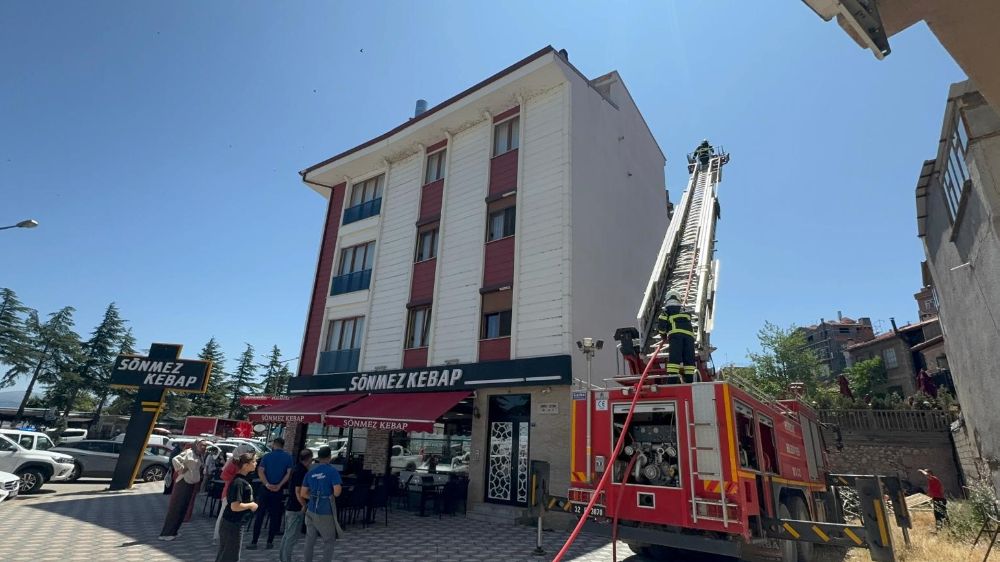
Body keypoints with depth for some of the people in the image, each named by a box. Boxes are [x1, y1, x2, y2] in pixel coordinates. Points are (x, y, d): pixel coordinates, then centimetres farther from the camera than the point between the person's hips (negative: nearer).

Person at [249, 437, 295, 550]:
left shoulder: (267, 456, 0)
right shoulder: (288, 457, 0)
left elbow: (260, 471, -11)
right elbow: (289, 473, -10)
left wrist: (267, 484, -16)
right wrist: (279, 485, -12)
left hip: (266, 489, 0)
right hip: (279, 490, 0)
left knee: (260, 515, 8)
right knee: (275, 516, 10)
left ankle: (254, 542, 9)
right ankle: (270, 542, 13)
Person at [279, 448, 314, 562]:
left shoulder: (296, 469, 9)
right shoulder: (302, 472, -21)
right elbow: (298, 492, -22)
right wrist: (305, 506, -16)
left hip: (290, 507, 10)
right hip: (296, 509, -10)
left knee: (287, 534, 19)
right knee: (292, 536, -1)